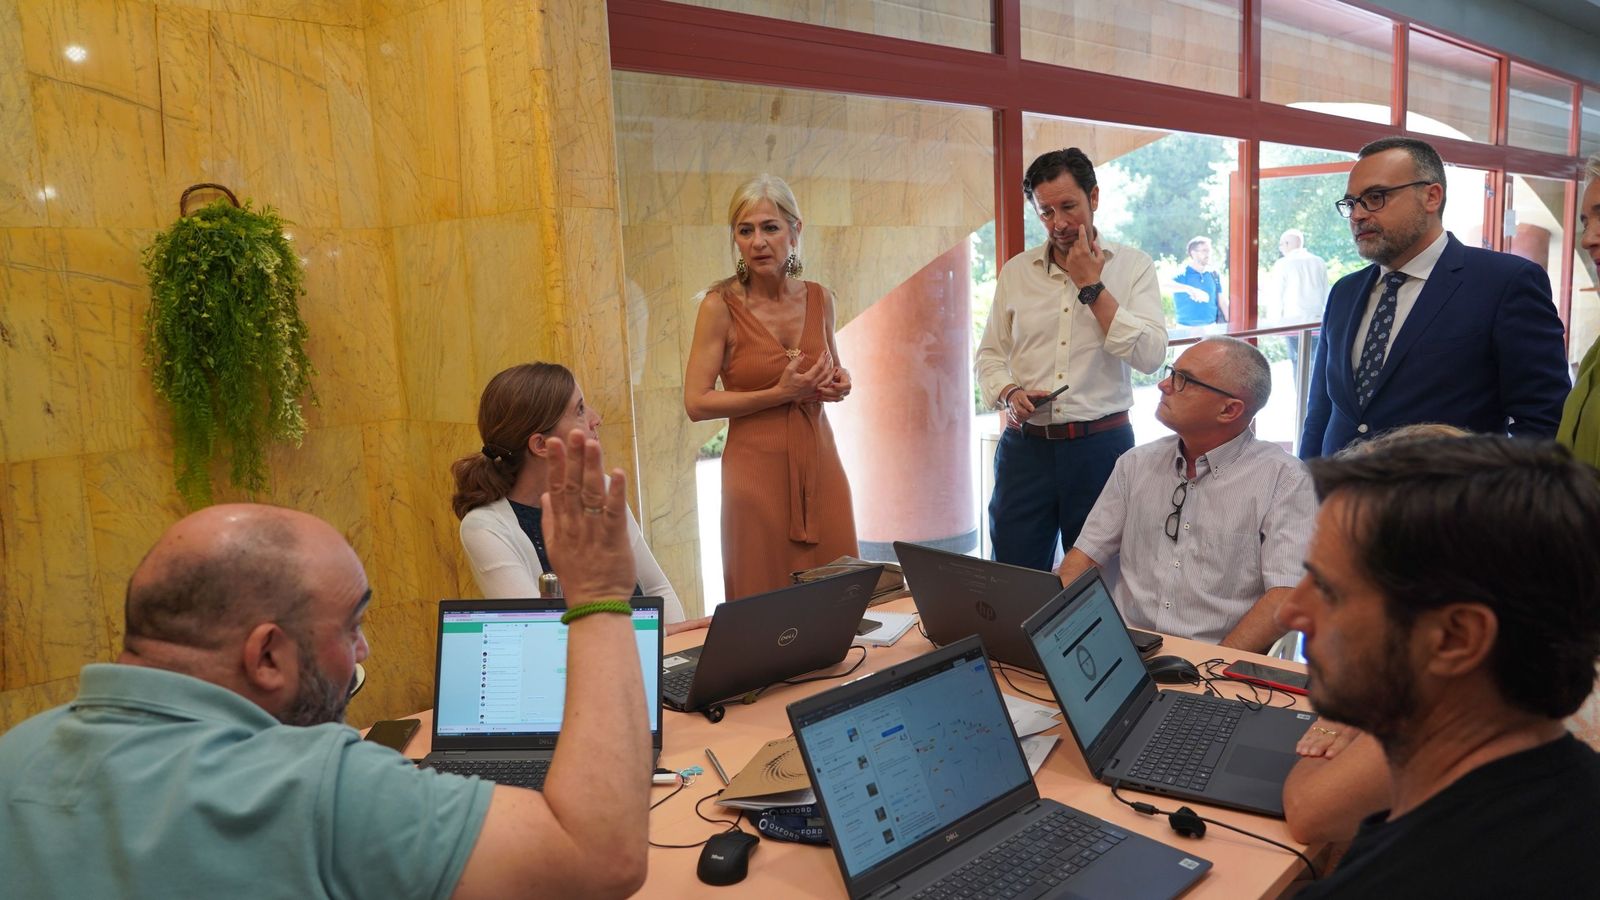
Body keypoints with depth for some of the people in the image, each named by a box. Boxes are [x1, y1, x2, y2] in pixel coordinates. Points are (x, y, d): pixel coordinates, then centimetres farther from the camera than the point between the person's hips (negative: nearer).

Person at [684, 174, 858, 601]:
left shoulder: (819, 299, 6)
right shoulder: (721, 306, -7)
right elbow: (696, 403, -10)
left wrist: (838, 383, 0)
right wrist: (780, 394, -16)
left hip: (819, 465, 4)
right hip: (758, 469, -4)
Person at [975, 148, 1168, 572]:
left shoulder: (1133, 266, 0)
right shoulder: (1016, 270, 7)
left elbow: (1150, 356, -11)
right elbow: (989, 355, 13)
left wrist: (1092, 287, -12)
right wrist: (1009, 392, -7)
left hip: (1102, 445, -1)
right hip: (1025, 446, 2)